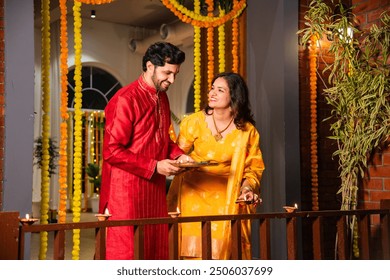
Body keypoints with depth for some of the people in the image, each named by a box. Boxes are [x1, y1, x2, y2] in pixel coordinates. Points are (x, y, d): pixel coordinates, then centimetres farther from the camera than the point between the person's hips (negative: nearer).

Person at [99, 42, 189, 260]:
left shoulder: (162, 98, 12)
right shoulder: (125, 100, -14)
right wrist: (155, 167, -17)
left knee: (157, 250, 11)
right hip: (128, 190, -8)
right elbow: (112, 151, -17)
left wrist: (178, 155, 3)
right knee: (126, 252, 0)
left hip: (155, 188, 8)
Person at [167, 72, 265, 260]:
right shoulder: (194, 122, -2)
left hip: (227, 202, 0)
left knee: (223, 250, -2)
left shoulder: (247, 131, -1)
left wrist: (248, 186, -11)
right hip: (195, 197, 0)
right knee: (194, 249, -5)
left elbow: (254, 167, 6)